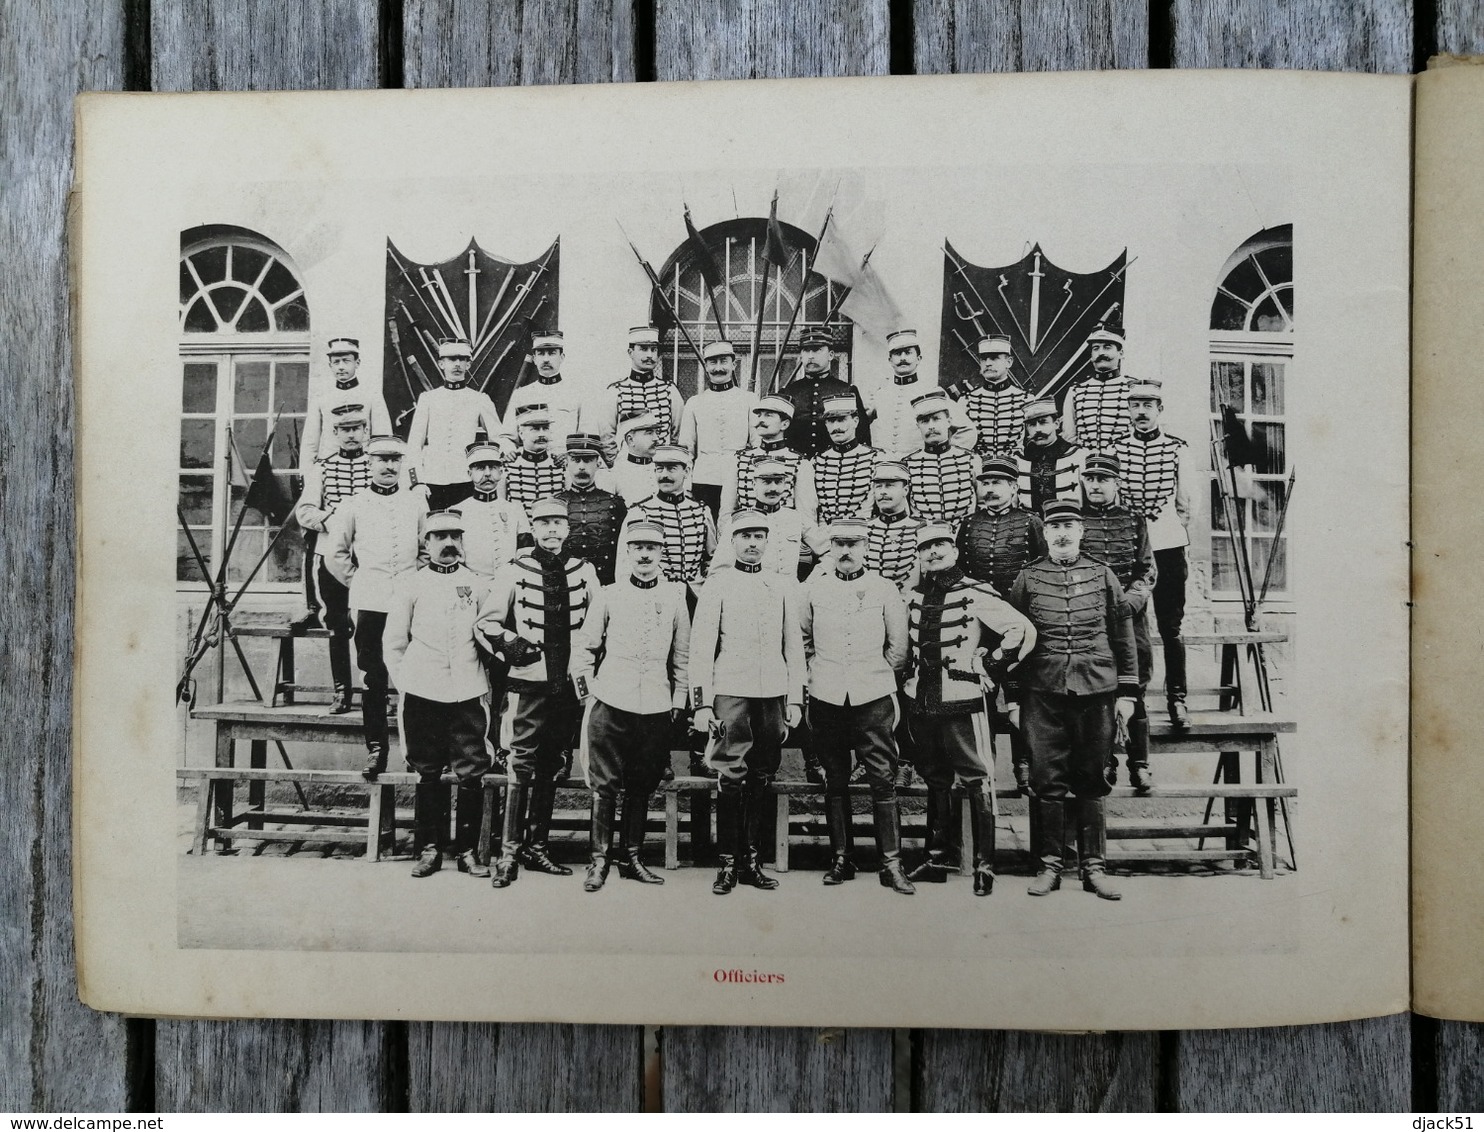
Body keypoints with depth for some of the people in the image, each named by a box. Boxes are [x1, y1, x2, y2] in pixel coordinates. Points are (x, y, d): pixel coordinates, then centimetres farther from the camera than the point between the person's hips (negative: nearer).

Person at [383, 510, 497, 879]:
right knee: (428, 775, 5)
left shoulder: (478, 584, 9)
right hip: (423, 695, 0)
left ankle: (467, 850, 9)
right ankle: (429, 849, 15)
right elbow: (393, 641, 8)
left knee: (472, 774, -1)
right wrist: (406, 682, 3)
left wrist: (486, 688, 5)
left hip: (469, 694, 1)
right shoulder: (410, 583, 6)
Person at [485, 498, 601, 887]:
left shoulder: (584, 572, 7)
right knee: (521, 766, -6)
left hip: (569, 682, 3)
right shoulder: (514, 573, 0)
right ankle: (509, 852, 1)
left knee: (551, 767, 10)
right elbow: (488, 621, 6)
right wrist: (509, 643, -10)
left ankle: (536, 846, 20)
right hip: (529, 680, -3)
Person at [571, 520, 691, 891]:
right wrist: (586, 689, 3)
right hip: (610, 703, -1)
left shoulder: (675, 596, 8)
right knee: (605, 785, 0)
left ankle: (631, 857, 18)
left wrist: (678, 701, 11)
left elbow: (681, 654, 13)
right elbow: (584, 647, 9)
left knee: (641, 787, 8)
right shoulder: (609, 595, 5)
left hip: (655, 707, 1)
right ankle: (599, 860, 10)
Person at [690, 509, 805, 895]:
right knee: (731, 776, -5)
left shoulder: (785, 586, 13)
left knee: (761, 778, 5)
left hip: (773, 695, 3)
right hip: (730, 693, -3)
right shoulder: (718, 584, 4)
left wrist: (795, 699, 8)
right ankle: (727, 862, 3)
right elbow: (700, 646, 1)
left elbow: (794, 645, 14)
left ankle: (750, 859, 14)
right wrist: (701, 703, -5)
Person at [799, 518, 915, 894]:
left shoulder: (884, 589, 3)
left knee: (884, 779, -3)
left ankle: (891, 863, 3)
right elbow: (801, 638, 18)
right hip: (826, 698, 1)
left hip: (873, 698, -1)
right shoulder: (813, 588, 6)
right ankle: (840, 859, 17)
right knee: (834, 781, 8)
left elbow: (898, 647, 12)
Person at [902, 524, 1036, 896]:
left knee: (977, 781, -2)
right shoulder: (914, 597, 9)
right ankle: (938, 857, 26)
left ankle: (985, 864, 5)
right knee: (935, 780, 16)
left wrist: (987, 664, -9)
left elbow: (1023, 631, -13)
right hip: (921, 702, 7)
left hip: (963, 702, -6)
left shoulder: (975, 594, -10)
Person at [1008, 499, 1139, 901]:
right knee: (1047, 781, 2)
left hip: (1096, 690, 1)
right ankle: (1048, 865, 12)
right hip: (1043, 693, -1)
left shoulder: (1102, 575, 7)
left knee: (1091, 781, 7)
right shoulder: (1027, 578, 5)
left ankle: (1094, 866, 16)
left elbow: (1123, 635, 10)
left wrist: (1127, 692, 6)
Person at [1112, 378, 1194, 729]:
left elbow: (1185, 505, 8)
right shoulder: (1115, 449, 5)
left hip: (1168, 546, 0)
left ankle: (1177, 698, 11)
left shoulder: (1178, 449, 4)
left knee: (1171, 627, 3)